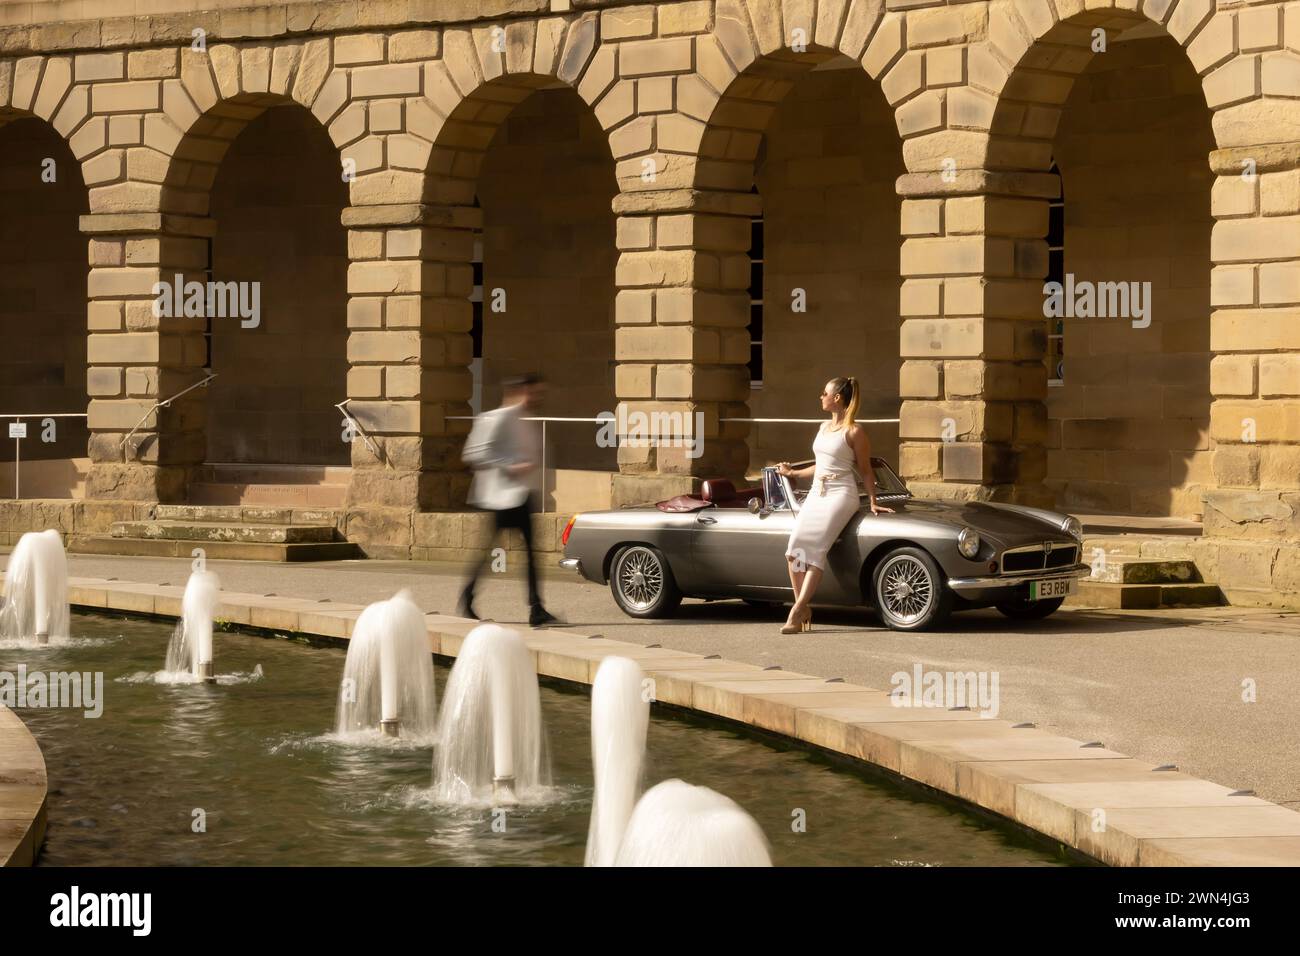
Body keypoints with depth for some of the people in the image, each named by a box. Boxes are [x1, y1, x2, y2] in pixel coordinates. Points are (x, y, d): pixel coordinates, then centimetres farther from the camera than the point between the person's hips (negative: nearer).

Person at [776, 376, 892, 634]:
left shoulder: (854, 432, -4)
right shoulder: (824, 427, 17)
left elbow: (865, 470, 0)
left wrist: (873, 503, -4)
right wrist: (793, 472, 30)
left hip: (840, 494, -7)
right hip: (816, 493, 7)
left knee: (816, 549, -20)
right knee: (794, 549, -10)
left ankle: (797, 612, -24)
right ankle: (803, 606, -4)